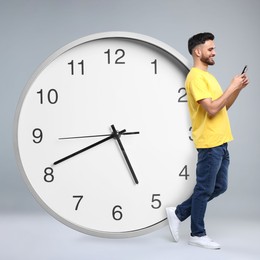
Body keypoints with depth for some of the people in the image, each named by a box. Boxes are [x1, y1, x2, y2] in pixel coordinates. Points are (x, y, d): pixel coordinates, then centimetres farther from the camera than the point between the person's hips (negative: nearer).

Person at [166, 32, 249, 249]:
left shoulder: (207, 76, 17)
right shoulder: (196, 77, -14)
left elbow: (224, 107, 19)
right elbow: (212, 109, -22)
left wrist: (238, 88, 7)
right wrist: (231, 87, -15)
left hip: (220, 142, 10)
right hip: (210, 143, -10)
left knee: (219, 187, 14)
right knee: (205, 189, 0)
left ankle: (179, 213, 22)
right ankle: (198, 235, 13)